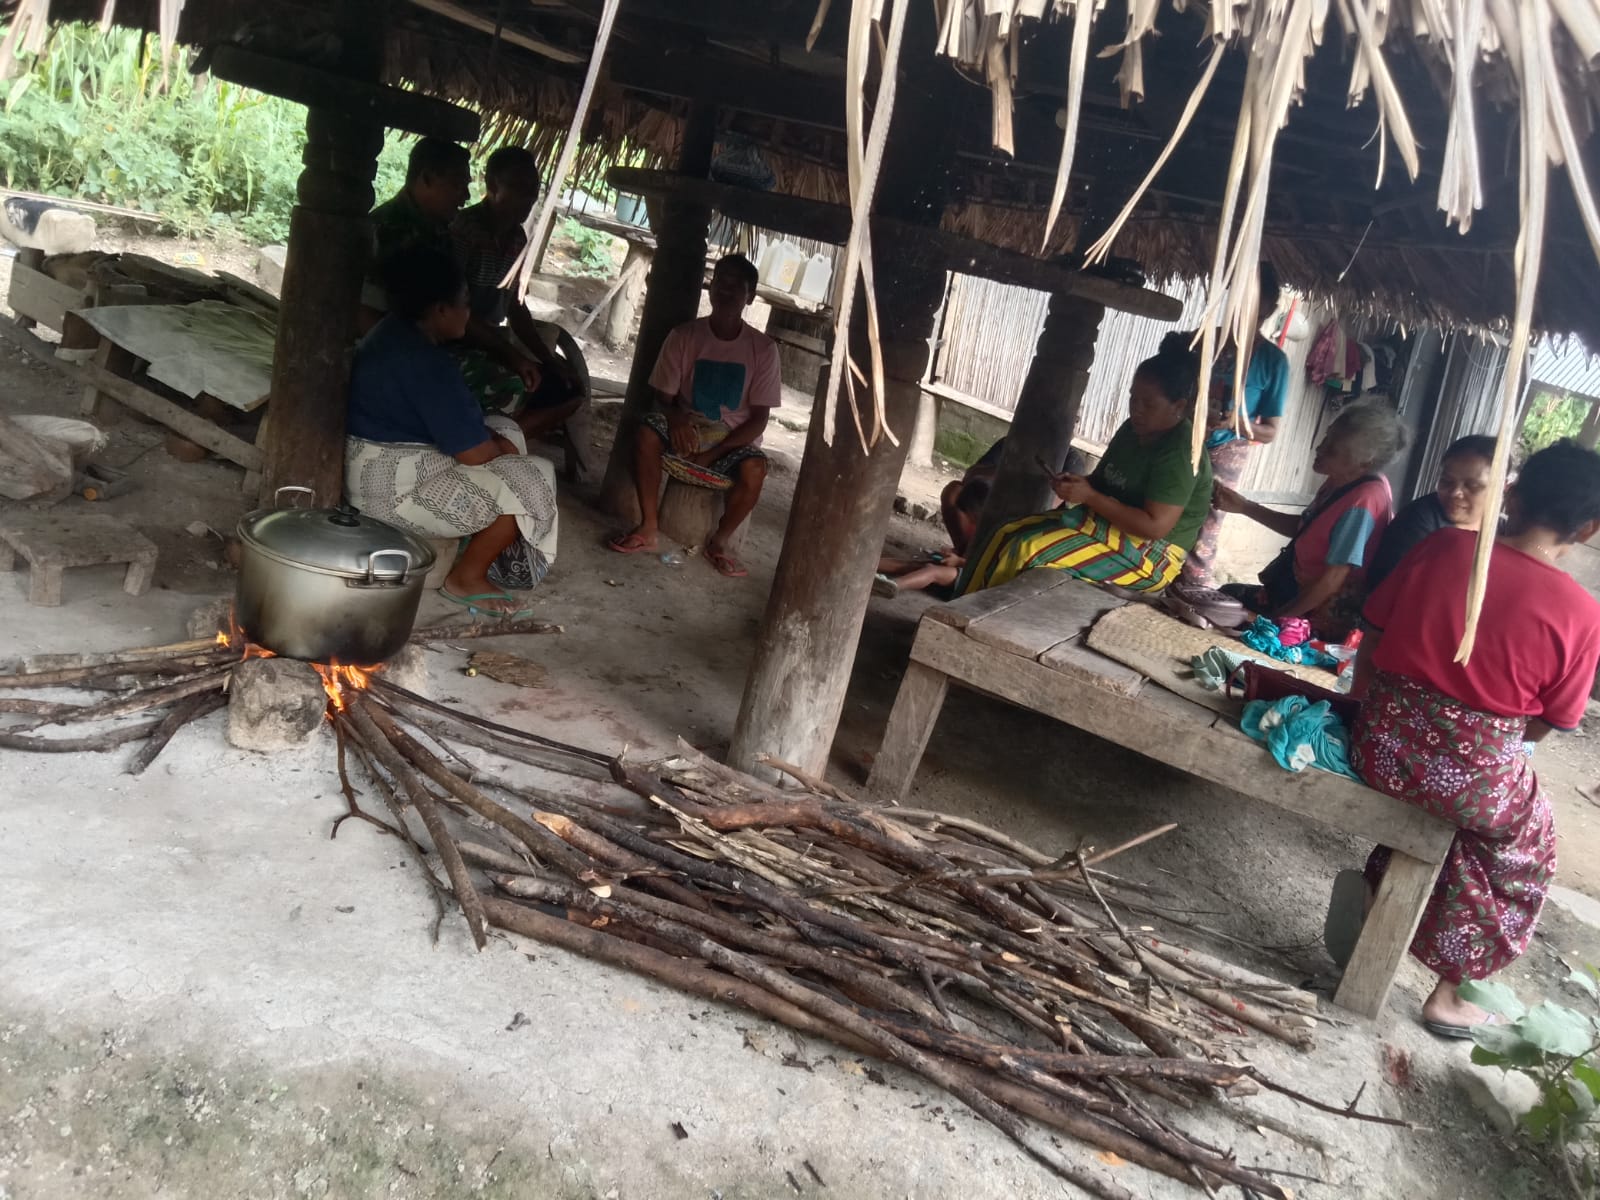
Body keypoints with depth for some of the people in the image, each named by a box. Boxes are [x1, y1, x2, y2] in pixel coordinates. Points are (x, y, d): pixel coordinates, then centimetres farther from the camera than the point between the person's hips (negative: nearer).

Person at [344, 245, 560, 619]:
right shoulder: (426, 363, -25)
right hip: (392, 489, -11)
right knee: (532, 480, -11)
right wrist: (500, 446, -1)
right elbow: (474, 453, -23)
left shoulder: (395, 331, 7)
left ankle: (483, 543, 20)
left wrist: (495, 439, 5)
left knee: (507, 431, 17)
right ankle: (466, 578, 2)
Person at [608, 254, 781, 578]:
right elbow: (664, 396, -1)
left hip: (733, 441, -1)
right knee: (647, 432, -30)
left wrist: (714, 453, -18)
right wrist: (676, 418, -26)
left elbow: (759, 418, -7)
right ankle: (648, 527, -18)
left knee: (754, 469, -33)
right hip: (687, 430, 1)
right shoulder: (684, 335, -5)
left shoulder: (763, 348, -7)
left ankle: (719, 541, -9)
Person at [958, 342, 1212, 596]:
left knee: (1029, 551, -25)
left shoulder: (1180, 452, -19)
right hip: (1108, 524, 9)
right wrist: (1077, 484, -6)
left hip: (1149, 556, -9)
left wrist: (1089, 496, -23)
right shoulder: (1133, 430, 9)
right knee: (1008, 535, -5)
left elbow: (1155, 526, -24)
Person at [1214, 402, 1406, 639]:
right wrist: (1244, 506, 4)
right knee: (1229, 595, 22)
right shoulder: (1341, 481, -2)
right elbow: (1303, 528, 13)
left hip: (1316, 615, -9)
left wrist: (1277, 618, -17)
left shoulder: (1362, 503, -31)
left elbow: (1331, 580, -27)